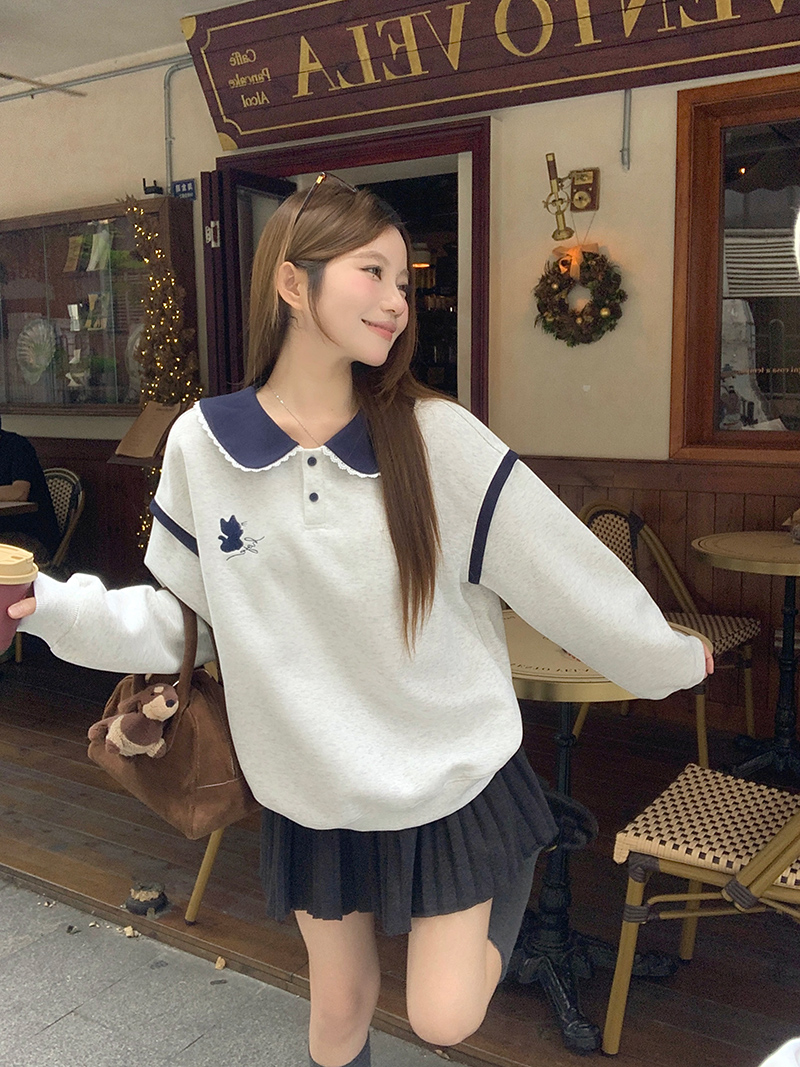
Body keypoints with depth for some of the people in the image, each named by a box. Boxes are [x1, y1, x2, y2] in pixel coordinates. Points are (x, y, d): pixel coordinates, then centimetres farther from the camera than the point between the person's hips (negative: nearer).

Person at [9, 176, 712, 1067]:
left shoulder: (437, 438, -18)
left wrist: (669, 660, 1)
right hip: (312, 796, 2)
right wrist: (49, 605, -13)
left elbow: (567, 571, -9)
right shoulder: (202, 443, -11)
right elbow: (182, 616, -1)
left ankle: (500, 899, 36)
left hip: (452, 783, -2)